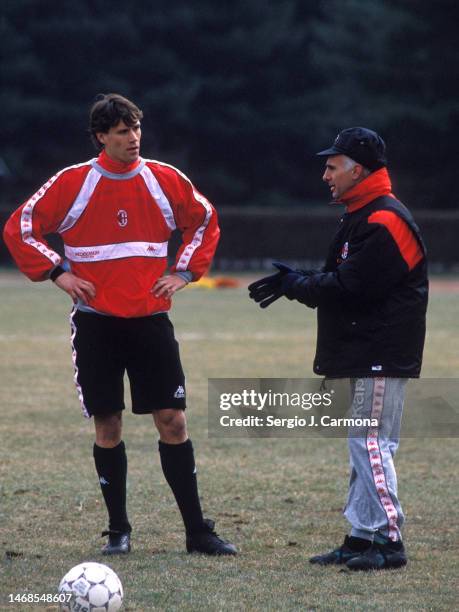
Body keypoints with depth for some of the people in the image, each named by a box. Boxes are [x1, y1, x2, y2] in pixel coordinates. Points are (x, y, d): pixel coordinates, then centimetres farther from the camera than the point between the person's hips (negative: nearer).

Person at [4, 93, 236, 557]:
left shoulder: (165, 180, 3)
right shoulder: (72, 183, -3)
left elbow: (205, 221, 18)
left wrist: (184, 272, 6)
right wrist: (57, 272, -5)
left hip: (150, 320, 1)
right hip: (96, 322, -1)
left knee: (172, 421, -3)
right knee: (107, 426, 2)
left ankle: (197, 531, 2)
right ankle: (118, 530, 12)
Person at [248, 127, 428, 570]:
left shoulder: (385, 221, -17)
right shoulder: (360, 217, 18)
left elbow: (349, 286, -22)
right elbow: (341, 282, 17)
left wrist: (295, 285, -10)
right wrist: (296, 281, 3)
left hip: (382, 356, -11)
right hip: (363, 352, 11)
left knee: (370, 443, -11)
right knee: (364, 446, 12)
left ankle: (388, 541, -9)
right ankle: (361, 539, 17)